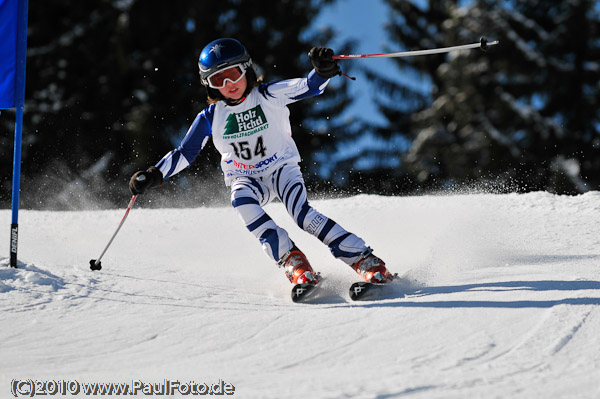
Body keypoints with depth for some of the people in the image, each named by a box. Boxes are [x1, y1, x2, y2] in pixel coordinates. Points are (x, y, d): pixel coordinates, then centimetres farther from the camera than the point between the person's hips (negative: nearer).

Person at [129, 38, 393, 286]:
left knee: (302, 213, -28)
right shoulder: (211, 117, -4)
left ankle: (366, 261, -27)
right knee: (241, 199, -34)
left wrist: (322, 71, -45)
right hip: (247, 179, 2)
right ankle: (292, 261, -34)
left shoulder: (269, 96, -10)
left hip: (282, 168, -2)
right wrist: (154, 176, -12)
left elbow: (308, 87, -22)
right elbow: (185, 153, 2)